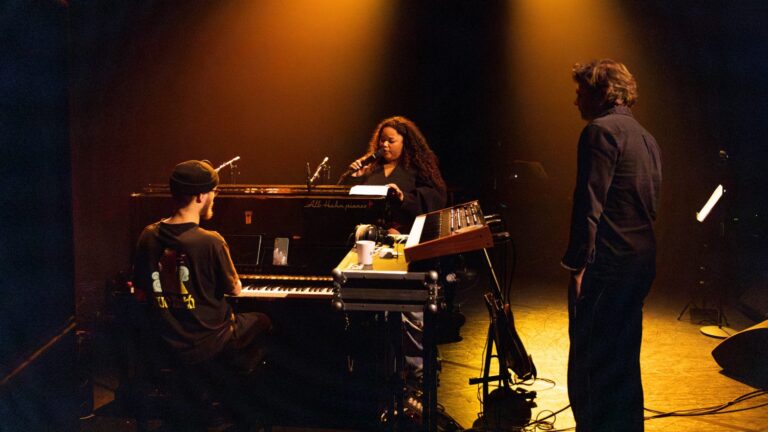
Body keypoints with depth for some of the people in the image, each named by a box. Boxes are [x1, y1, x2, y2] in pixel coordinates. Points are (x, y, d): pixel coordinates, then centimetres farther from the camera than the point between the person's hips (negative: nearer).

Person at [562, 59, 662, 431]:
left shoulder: (601, 131, -11)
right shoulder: (646, 138, 17)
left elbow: (589, 204, -18)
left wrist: (577, 264, -16)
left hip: (606, 262, -9)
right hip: (641, 262, 9)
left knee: (590, 365, -5)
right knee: (623, 362, 17)